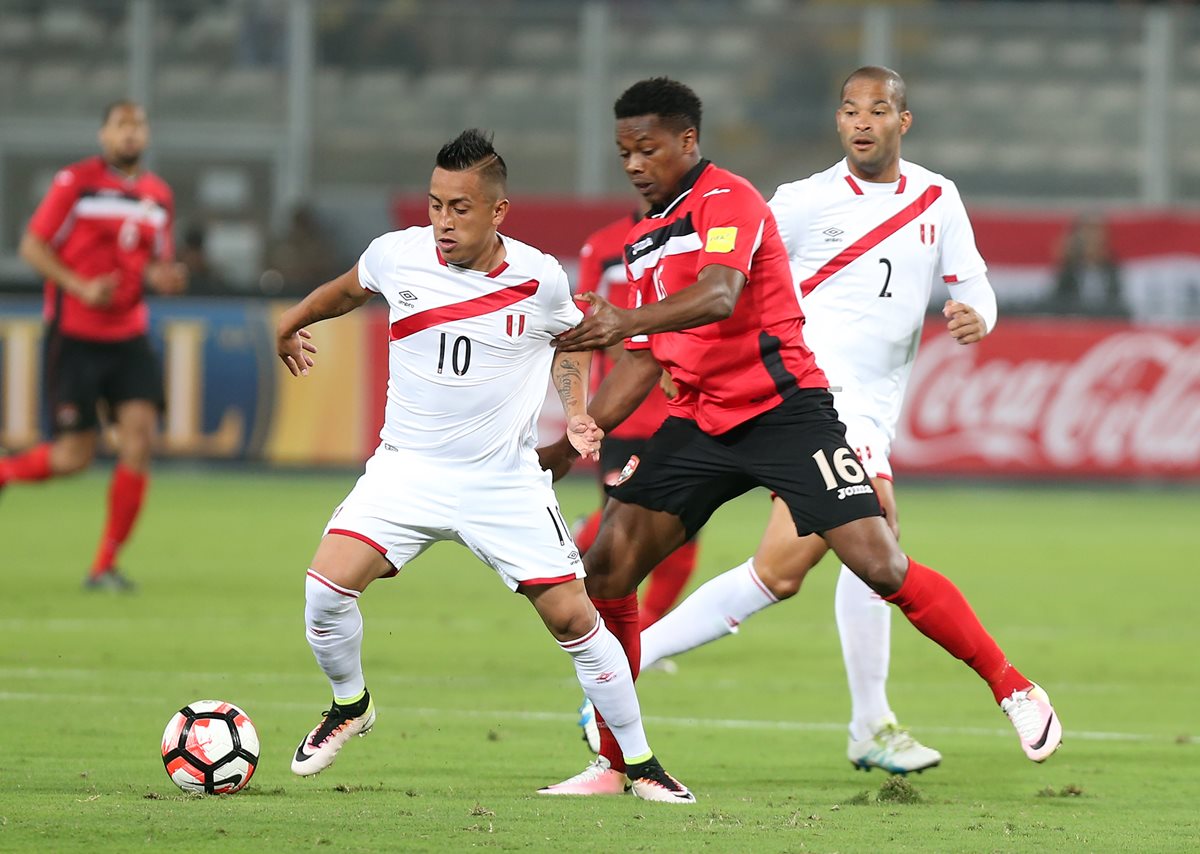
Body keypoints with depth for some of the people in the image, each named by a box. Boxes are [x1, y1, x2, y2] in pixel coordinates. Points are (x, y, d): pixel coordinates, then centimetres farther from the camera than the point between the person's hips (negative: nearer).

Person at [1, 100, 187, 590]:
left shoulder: (159, 196, 9)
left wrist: (162, 278, -3)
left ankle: (105, 566, -3)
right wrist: (80, 287, -19)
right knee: (75, 455, -7)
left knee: (140, 433, -12)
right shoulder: (77, 182, -7)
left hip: (129, 338, 5)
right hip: (74, 336, -5)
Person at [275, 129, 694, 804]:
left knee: (574, 618, -5)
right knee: (328, 585, -18)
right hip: (409, 466, 1)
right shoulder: (398, 256, -9)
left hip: (506, 479, -1)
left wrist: (577, 416, -1)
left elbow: (568, 338, 13)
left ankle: (641, 765, 10)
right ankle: (350, 704, 13)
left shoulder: (541, 280, -11)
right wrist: (292, 325, 33)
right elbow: (348, 290, 17)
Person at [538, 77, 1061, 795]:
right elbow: (648, 357, 22)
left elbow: (718, 297, -28)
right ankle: (611, 764, 3)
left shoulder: (727, 199, -9)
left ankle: (1014, 689, 3)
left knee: (882, 567, -14)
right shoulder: (645, 239, 17)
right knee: (605, 572, -5)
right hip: (701, 423, 7)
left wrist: (629, 319, -43)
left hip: (783, 407, -7)